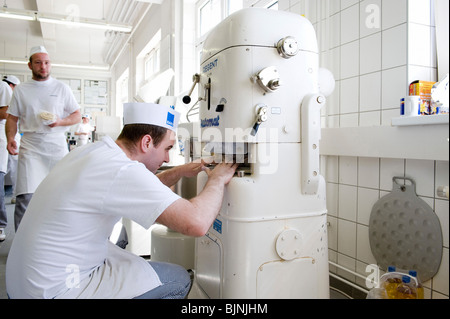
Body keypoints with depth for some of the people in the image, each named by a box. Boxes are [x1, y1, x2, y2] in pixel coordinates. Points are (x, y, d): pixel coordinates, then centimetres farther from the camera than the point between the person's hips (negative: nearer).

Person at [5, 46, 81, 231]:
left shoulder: (62, 88, 9)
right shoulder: (21, 90, 11)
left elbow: (77, 116, 8)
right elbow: (12, 118, 13)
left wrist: (60, 122, -11)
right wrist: (10, 138, -6)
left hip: (57, 146, 0)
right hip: (30, 147, 0)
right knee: (25, 196, -10)